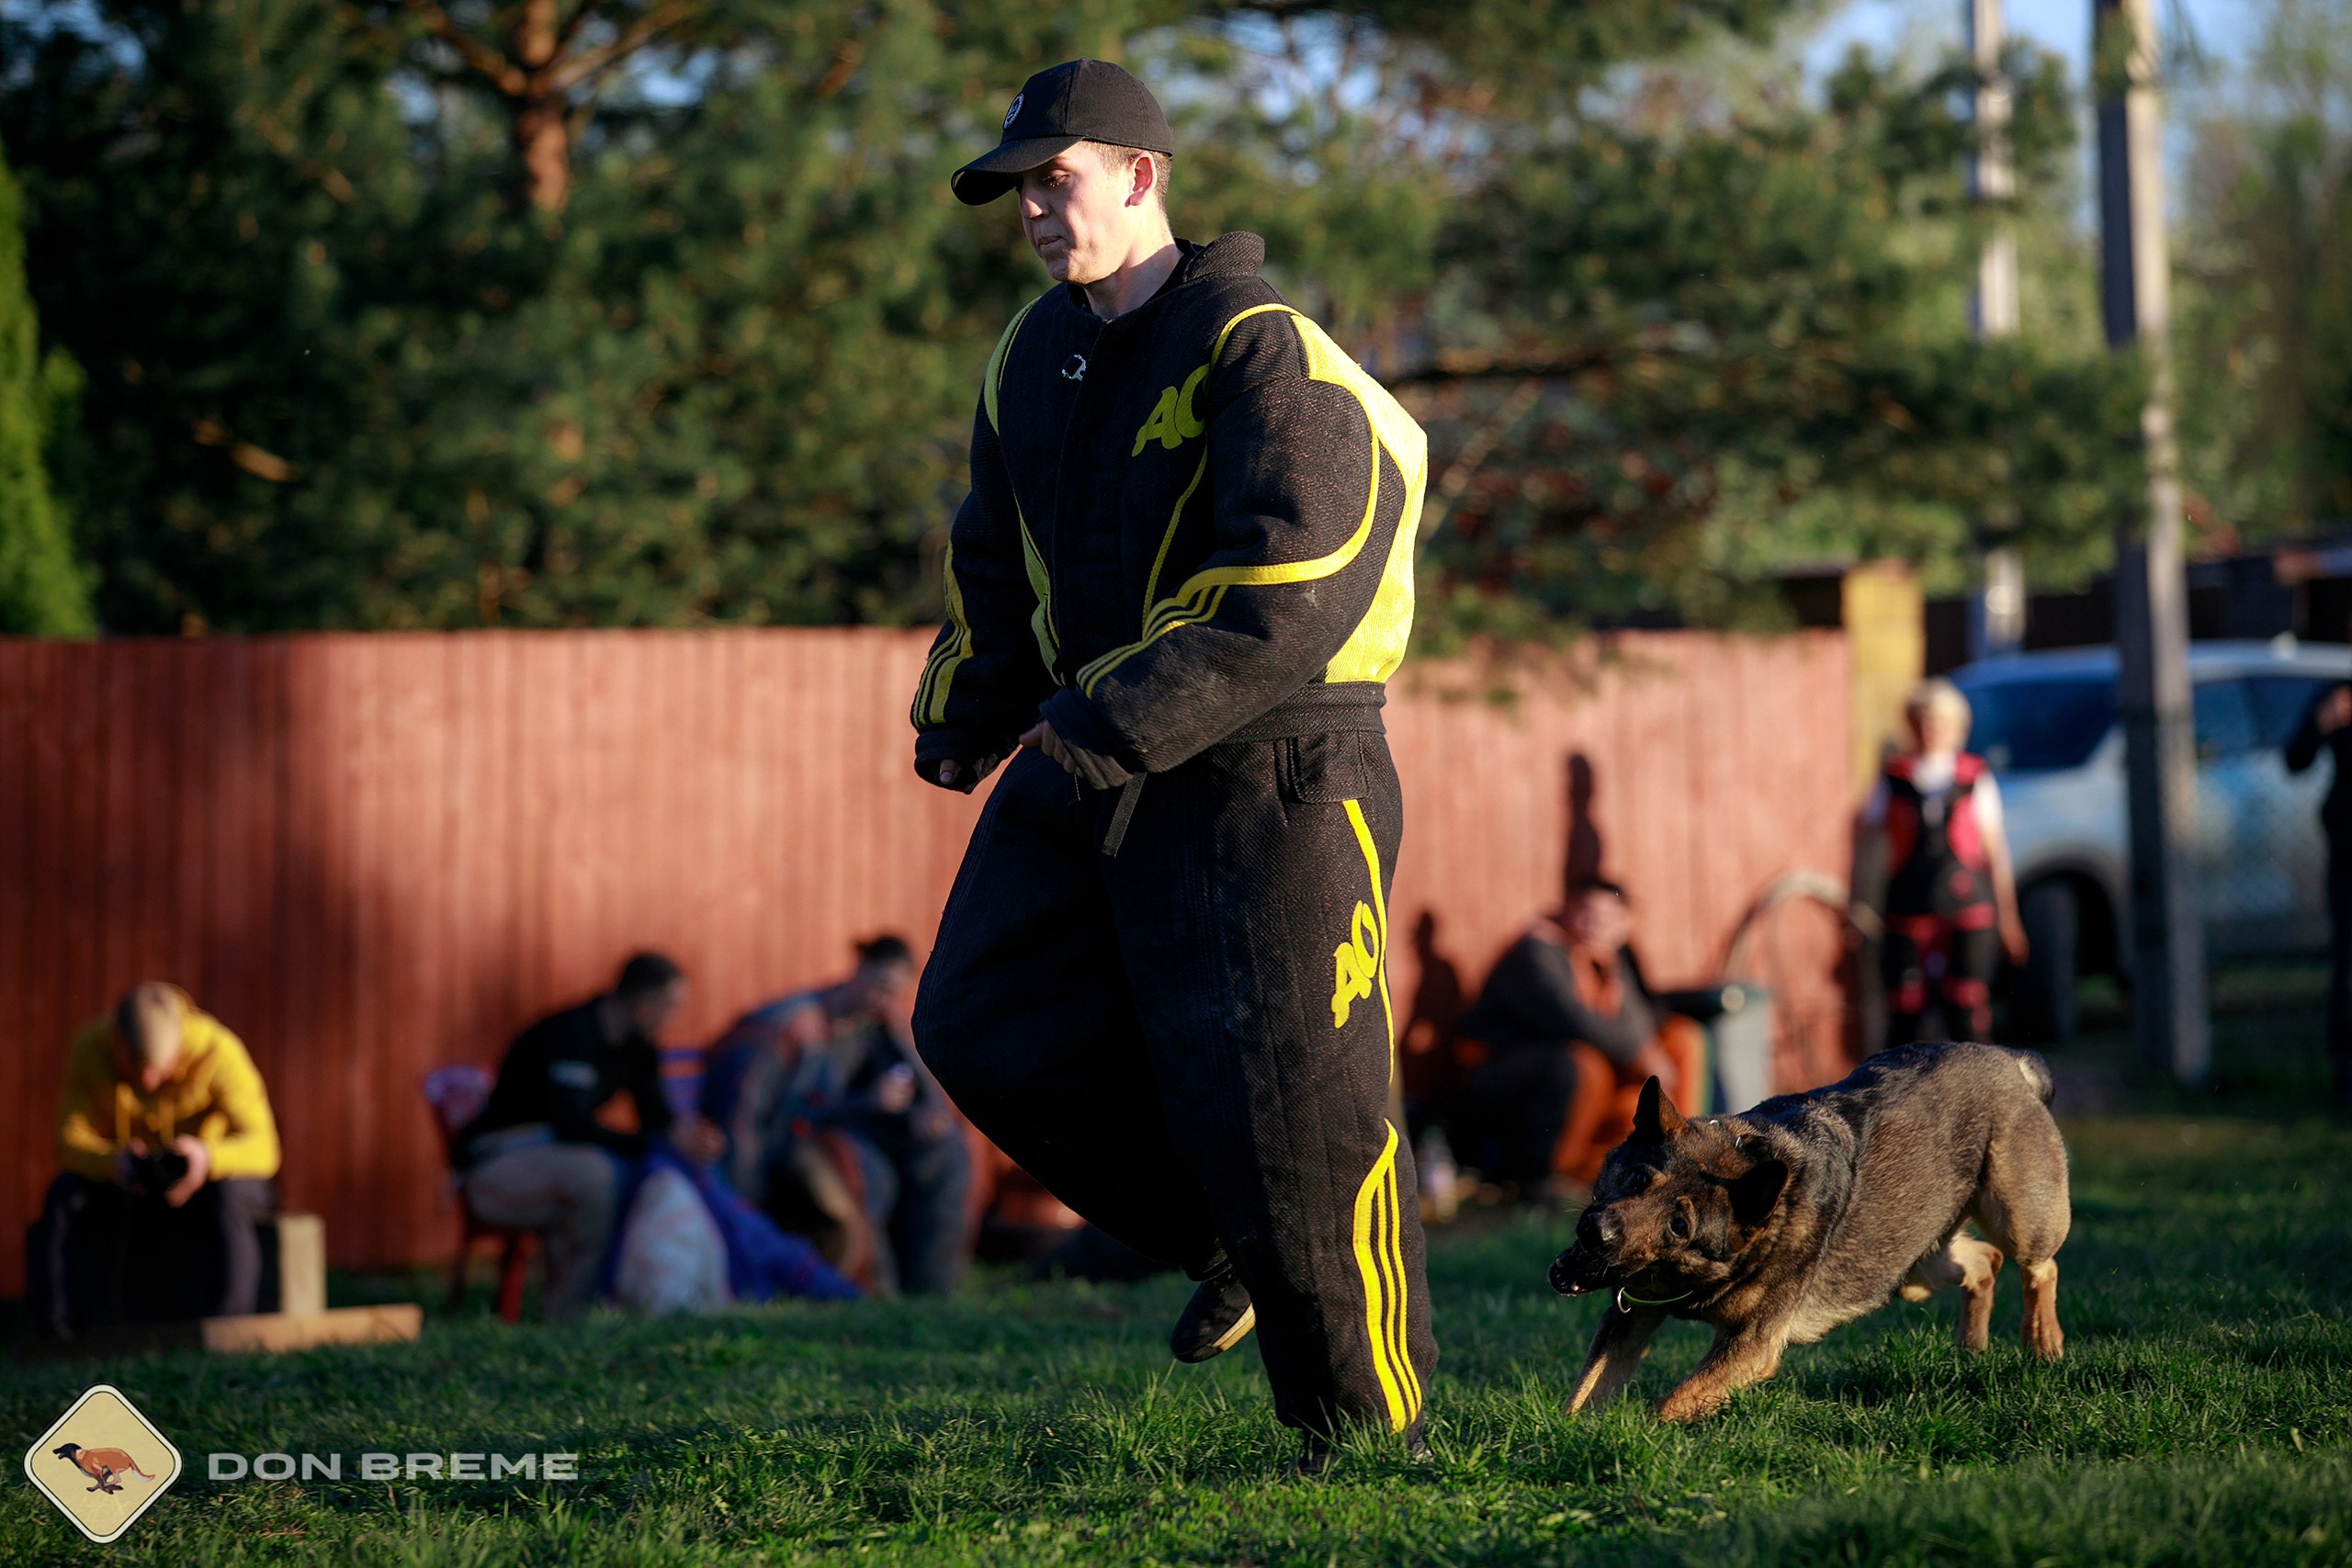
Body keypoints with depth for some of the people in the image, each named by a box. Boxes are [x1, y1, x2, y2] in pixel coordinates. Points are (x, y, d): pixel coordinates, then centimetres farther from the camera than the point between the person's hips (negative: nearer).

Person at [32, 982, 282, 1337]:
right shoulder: (88, 1050, -18)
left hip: (211, 1177, -2)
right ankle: (56, 1341, -25)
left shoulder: (218, 1051, -25)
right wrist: (111, 1161, -43)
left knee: (226, 1198, -36)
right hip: (129, 1185, 2)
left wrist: (209, 1157, -51)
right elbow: (71, 1142, -19)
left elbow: (262, 1148, -28)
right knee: (64, 1194, -25)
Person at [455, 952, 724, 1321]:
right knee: (591, 1172, -37)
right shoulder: (570, 1034, -23)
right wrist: (665, 1142, -32)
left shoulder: (638, 1047, 6)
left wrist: (685, 1131, -19)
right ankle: (571, 1313, -29)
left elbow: (656, 1114, 7)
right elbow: (571, 1125, -31)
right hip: (495, 1162, -9)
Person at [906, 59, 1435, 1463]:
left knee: (1281, 1101, -7)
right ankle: (1232, 1244, 22)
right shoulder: (1036, 355, 10)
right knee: (988, 1027, 6)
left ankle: (1366, 1426, 8)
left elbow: (1288, 599, -26)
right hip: (1096, 760, 9)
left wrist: (1118, 728, -28)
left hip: (1270, 767, -8)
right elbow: (1001, 559, 23)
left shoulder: (1264, 354, -17)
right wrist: (966, 716, 9)